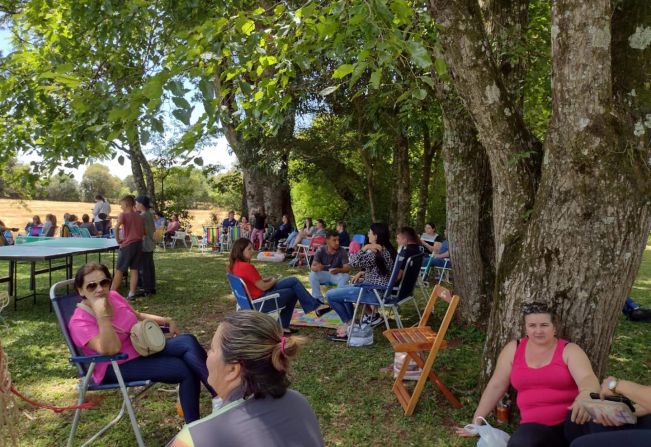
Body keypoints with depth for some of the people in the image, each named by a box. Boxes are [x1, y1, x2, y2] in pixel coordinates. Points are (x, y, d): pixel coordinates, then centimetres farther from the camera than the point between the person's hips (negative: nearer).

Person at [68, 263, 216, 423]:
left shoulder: (113, 296, 2)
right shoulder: (80, 321, -17)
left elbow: (138, 316, 20)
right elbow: (110, 350, -30)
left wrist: (167, 321, 9)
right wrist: (102, 315, -35)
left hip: (143, 348, 7)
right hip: (117, 367, -7)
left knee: (188, 341, -18)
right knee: (185, 369, -22)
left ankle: (220, 397, -17)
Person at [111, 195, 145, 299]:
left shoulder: (123, 215, -7)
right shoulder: (140, 217, 10)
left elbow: (116, 227, -21)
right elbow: (143, 233, 12)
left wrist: (118, 239, -10)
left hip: (127, 245, -5)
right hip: (138, 244, 5)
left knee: (119, 270, 3)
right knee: (134, 270, 7)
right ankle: (131, 294, 8)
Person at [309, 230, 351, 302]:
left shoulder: (342, 251, -17)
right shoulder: (321, 250, -16)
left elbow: (347, 268, -24)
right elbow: (312, 267, -21)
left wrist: (338, 270, -47)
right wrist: (316, 268, -47)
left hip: (337, 275, -1)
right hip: (324, 274, 1)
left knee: (345, 276, -32)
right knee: (312, 275, -27)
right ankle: (318, 300, -14)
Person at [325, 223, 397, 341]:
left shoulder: (378, 253, -23)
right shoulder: (387, 250, 8)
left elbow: (353, 262, -27)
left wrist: (365, 248, -24)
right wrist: (361, 273, 7)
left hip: (373, 291, -11)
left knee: (330, 295, -5)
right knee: (342, 289, 29)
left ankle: (350, 323, 9)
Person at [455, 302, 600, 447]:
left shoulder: (569, 350, 1)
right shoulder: (513, 349, 8)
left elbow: (588, 379, -17)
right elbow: (496, 386, 10)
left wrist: (585, 397, -43)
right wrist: (476, 422, 9)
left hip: (571, 422, 0)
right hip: (536, 426, 0)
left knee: (584, 413, -36)